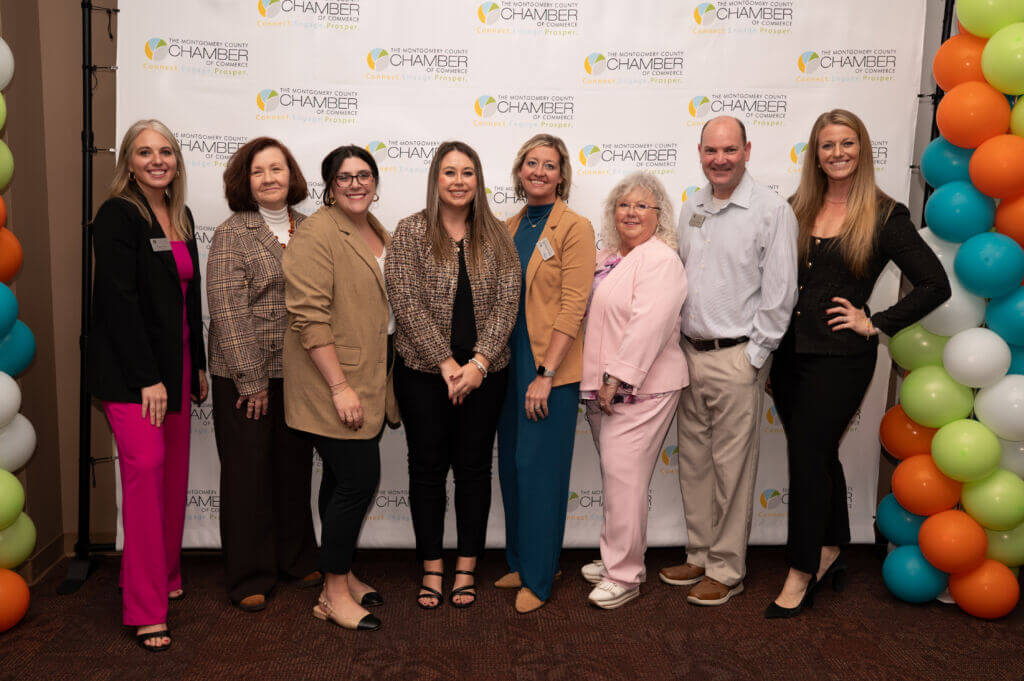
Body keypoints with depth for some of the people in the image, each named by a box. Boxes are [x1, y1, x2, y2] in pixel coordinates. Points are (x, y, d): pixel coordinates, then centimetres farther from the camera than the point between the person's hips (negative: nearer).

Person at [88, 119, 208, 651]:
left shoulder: (181, 217, 14)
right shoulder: (117, 216, -8)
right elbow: (120, 300, -15)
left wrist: (198, 364, 17)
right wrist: (148, 377, -17)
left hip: (174, 361, 7)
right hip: (128, 368, -7)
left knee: (173, 469, 9)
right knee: (145, 465, -13)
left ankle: (166, 576, 25)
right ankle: (145, 610, -6)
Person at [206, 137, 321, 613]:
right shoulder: (232, 234, -5)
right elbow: (228, 310, -12)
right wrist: (251, 380, -15)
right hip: (244, 376, -4)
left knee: (296, 466, 14)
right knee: (248, 470, 5)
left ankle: (297, 558, 32)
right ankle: (248, 577, 19)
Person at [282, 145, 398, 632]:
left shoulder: (377, 232, 14)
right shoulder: (316, 235, -14)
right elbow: (309, 317, -20)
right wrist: (340, 387, -22)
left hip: (369, 381, 8)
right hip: (333, 383, -8)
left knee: (345, 479, 16)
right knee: (358, 479, -7)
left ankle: (342, 575, 29)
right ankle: (334, 594, 8)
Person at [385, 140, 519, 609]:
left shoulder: (496, 235, 5)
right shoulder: (411, 232, -2)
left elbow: (506, 302, -1)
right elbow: (406, 302, -9)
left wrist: (478, 362, -12)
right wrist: (446, 363, -14)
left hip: (484, 373, 2)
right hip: (424, 373, -2)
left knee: (475, 468, 9)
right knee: (427, 468, 7)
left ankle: (467, 568, 23)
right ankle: (431, 570, 22)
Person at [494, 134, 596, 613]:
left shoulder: (575, 228, -8)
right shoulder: (510, 228, 12)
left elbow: (572, 306, -14)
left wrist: (545, 374, -18)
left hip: (550, 367, -6)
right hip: (509, 360, 7)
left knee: (539, 468, -1)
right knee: (511, 465, 13)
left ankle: (538, 577, 14)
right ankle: (520, 562, 29)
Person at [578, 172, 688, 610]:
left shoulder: (660, 261, -11)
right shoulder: (606, 258, 16)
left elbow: (648, 325, -21)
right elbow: (589, 313, 23)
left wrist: (618, 378, -21)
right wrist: (597, 381, 15)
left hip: (638, 389, -8)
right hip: (602, 387, 8)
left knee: (623, 476, -7)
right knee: (614, 474, 15)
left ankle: (624, 576, 5)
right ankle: (617, 558, 28)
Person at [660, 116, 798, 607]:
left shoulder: (772, 210, -7)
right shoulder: (691, 210, 12)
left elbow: (779, 293, -10)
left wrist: (754, 355, -11)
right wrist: (676, 345, 11)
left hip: (736, 358, -6)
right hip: (690, 354, 7)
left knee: (732, 468, 2)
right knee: (693, 463, 14)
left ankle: (727, 570, 16)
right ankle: (700, 556, 29)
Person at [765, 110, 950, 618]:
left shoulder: (885, 216, -5)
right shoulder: (797, 209, 7)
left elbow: (935, 285, -6)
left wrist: (875, 324, -8)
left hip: (840, 357, -5)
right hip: (790, 350, 5)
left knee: (808, 457, -2)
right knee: (819, 455, 16)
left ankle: (802, 575, 11)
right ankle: (830, 552, 33)